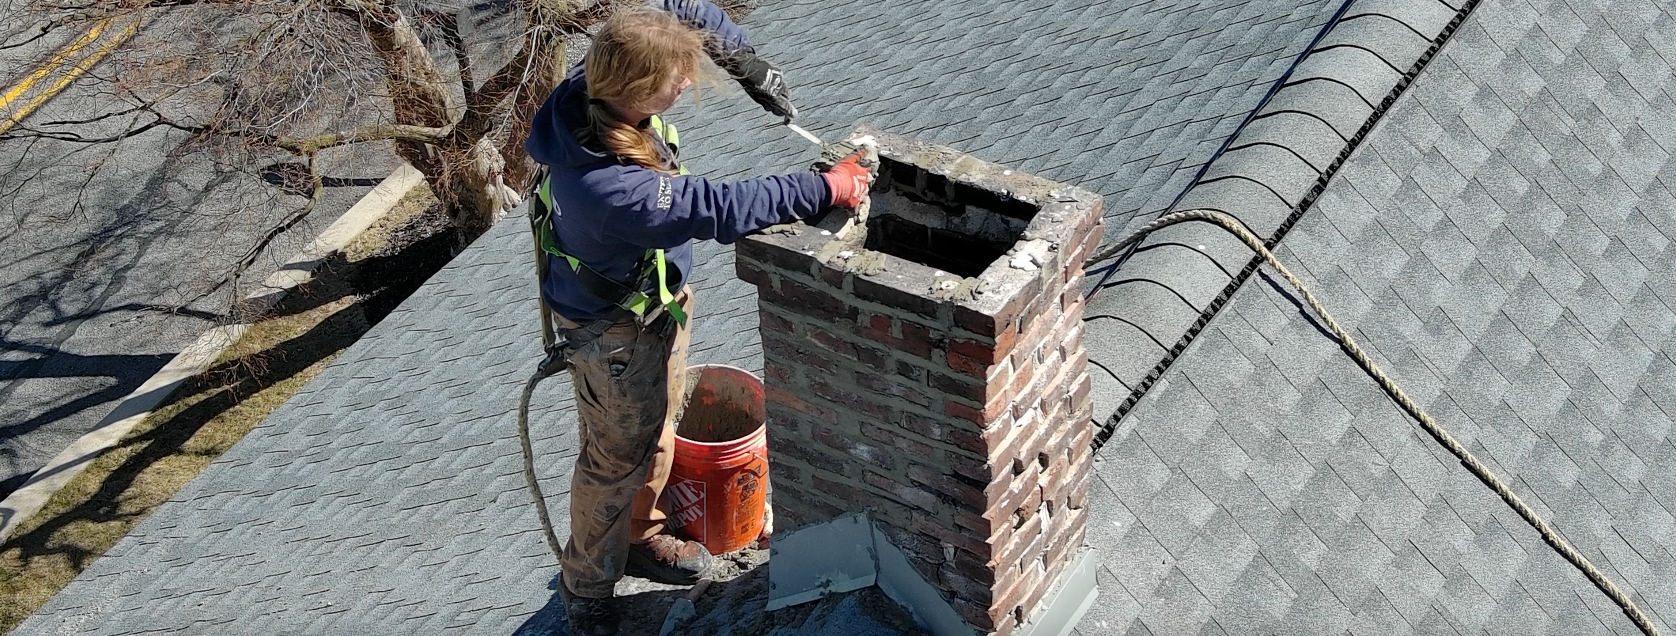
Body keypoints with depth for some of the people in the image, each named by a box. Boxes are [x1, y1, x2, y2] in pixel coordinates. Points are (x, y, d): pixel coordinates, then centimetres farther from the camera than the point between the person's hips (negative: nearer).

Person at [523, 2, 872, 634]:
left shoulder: (597, 82, -22)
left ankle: (639, 537, 52)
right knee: (616, 457, 13)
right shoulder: (603, 186, -45)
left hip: (660, 297, 8)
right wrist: (826, 189, -29)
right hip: (613, 327, -8)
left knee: (656, 433, 27)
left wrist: (749, 65, -12)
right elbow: (721, 210, -37)